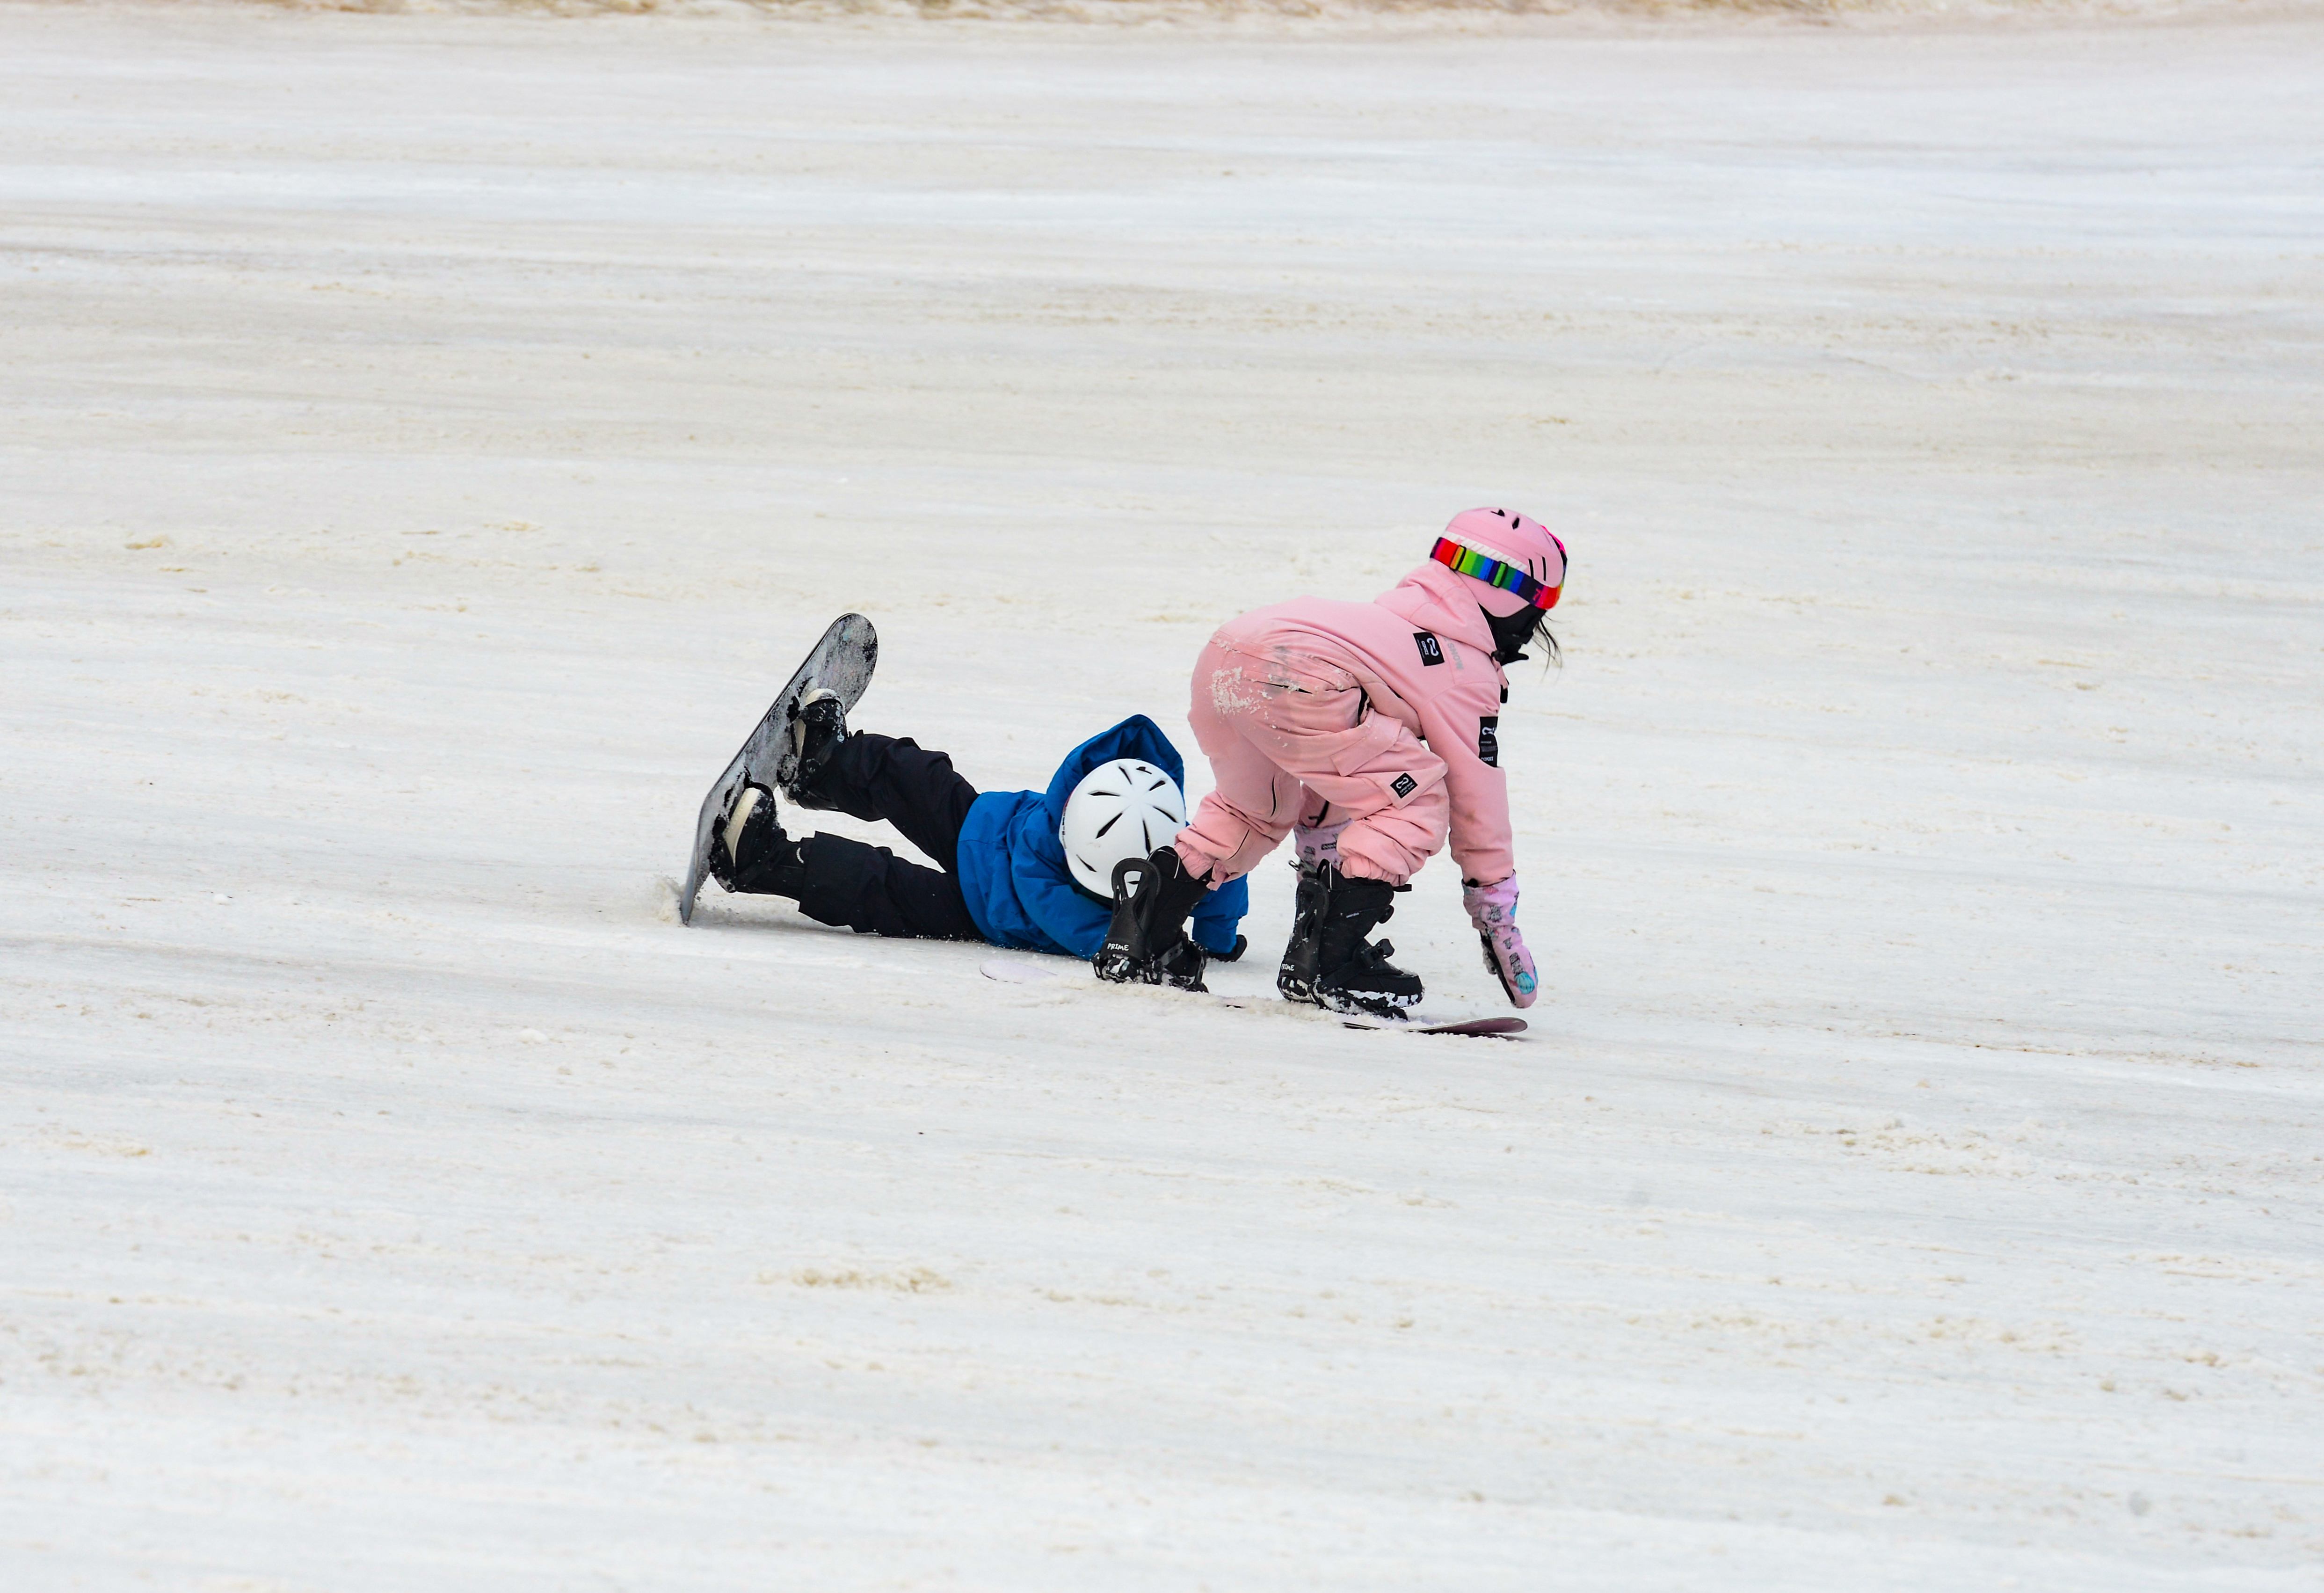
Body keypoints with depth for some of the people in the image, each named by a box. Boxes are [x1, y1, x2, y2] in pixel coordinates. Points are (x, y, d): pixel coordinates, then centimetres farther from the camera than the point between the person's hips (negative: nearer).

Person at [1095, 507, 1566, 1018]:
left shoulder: (1391, 618, 38)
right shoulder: (1470, 672, 13)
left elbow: (1329, 774, 45)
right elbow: (1478, 805, 12)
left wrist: (1320, 867, 53)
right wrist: (1501, 928, 20)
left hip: (1222, 657, 9)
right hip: (1293, 677, -9)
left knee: (1258, 812, 34)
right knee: (1416, 805, 2)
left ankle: (1140, 941, 25)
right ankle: (1326, 959, -6)